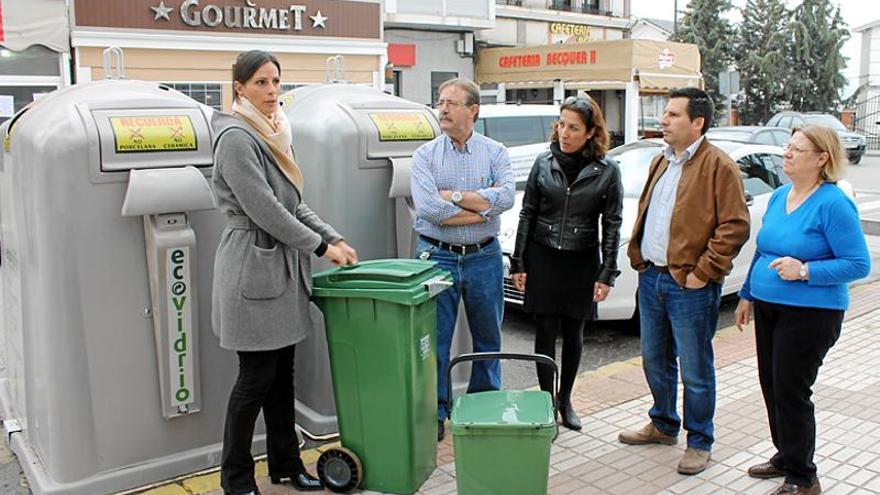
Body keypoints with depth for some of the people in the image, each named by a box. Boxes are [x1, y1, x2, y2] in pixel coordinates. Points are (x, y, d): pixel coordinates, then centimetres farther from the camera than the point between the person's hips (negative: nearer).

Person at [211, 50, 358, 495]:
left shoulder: (274, 134, 15)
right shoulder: (236, 137, -13)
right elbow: (265, 210, -19)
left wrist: (335, 239, 6)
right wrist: (320, 246, -12)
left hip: (282, 266, 8)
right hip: (254, 267, -8)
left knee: (282, 373, 14)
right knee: (257, 377, 1)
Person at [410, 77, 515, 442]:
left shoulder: (495, 152, 2)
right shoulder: (425, 155, 0)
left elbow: (506, 196, -16)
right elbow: (427, 207, -16)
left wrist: (454, 196, -16)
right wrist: (483, 208, -14)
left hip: (484, 258, 1)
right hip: (437, 256, -1)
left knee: (488, 338, 13)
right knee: (434, 340, 5)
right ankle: (434, 413, 20)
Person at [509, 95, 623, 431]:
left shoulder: (607, 171, -4)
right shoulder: (544, 163, 0)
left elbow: (612, 225, -1)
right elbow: (527, 214, 4)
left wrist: (606, 274, -5)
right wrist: (518, 262, 1)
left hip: (581, 262, 0)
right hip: (543, 258, 1)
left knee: (573, 334, 10)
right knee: (545, 333, 3)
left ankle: (565, 400, 28)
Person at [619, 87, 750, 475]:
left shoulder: (718, 166, -12)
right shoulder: (661, 162, 14)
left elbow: (735, 226, -16)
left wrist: (703, 272, -17)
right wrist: (638, 254, 12)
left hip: (689, 286, -8)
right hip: (651, 278, 8)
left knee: (695, 370, 5)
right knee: (655, 361, 19)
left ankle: (700, 442, 20)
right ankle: (663, 425, 37)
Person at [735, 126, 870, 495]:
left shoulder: (833, 204, -15)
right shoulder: (779, 195, 8)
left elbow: (859, 264, -16)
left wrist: (805, 270, -25)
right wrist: (747, 294, 18)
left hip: (810, 313, -7)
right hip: (768, 308, 8)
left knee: (791, 393, -1)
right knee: (772, 386, 15)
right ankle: (786, 456, 34)